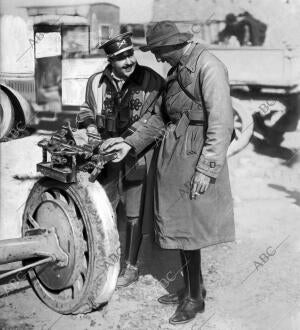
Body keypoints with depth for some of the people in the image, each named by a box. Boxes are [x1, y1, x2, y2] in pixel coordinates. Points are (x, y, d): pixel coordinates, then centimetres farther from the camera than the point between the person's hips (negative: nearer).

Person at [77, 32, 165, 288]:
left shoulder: (151, 81, -10)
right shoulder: (97, 82, 2)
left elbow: (160, 118, -15)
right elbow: (86, 109, 19)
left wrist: (129, 141, -22)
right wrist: (89, 124, -3)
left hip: (138, 155, -3)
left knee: (134, 215, 8)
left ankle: (131, 268, 24)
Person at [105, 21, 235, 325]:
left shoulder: (208, 67, -15)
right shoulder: (177, 69, 13)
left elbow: (222, 121, -20)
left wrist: (207, 169, -21)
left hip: (195, 153, -9)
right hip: (174, 150, 9)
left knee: (187, 228, 0)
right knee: (177, 224, 14)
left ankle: (196, 298, 16)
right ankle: (190, 288, 30)